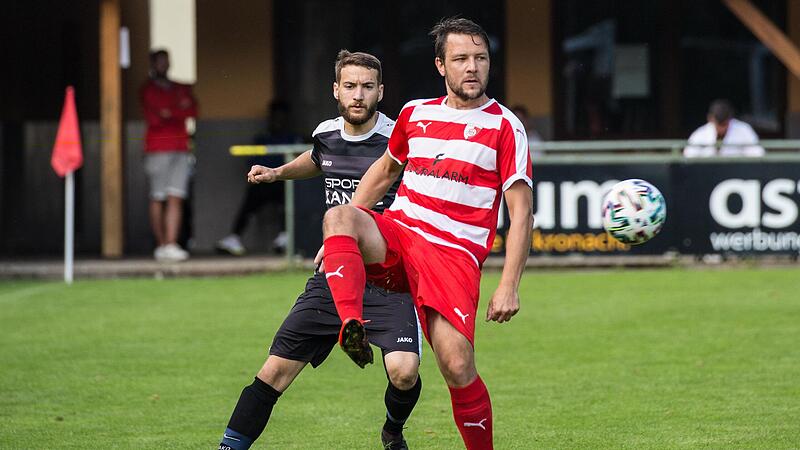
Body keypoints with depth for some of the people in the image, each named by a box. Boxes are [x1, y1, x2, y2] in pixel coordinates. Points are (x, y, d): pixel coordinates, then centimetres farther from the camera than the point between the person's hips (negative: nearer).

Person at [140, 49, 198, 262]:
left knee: (176, 198, -7)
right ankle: (161, 244, 3)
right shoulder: (148, 90, 5)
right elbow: (152, 117, -7)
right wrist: (179, 110, -6)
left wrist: (168, 113, -9)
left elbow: (193, 111, 4)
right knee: (157, 199, -3)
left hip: (180, 148, 4)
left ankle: (171, 244, -14)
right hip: (157, 149, -4)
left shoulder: (182, 89, 19)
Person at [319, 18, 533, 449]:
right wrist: (342, 241, 25)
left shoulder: (504, 126, 0)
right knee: (338, 217, -30)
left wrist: (509, 286, -11)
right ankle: (352, 328, -47)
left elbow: (521, 213, -2)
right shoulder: (414, 114, 13)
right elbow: (385, 170, 30)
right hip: (394, 233, 3)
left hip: (453, 252, -3)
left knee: (457, 367, -18)